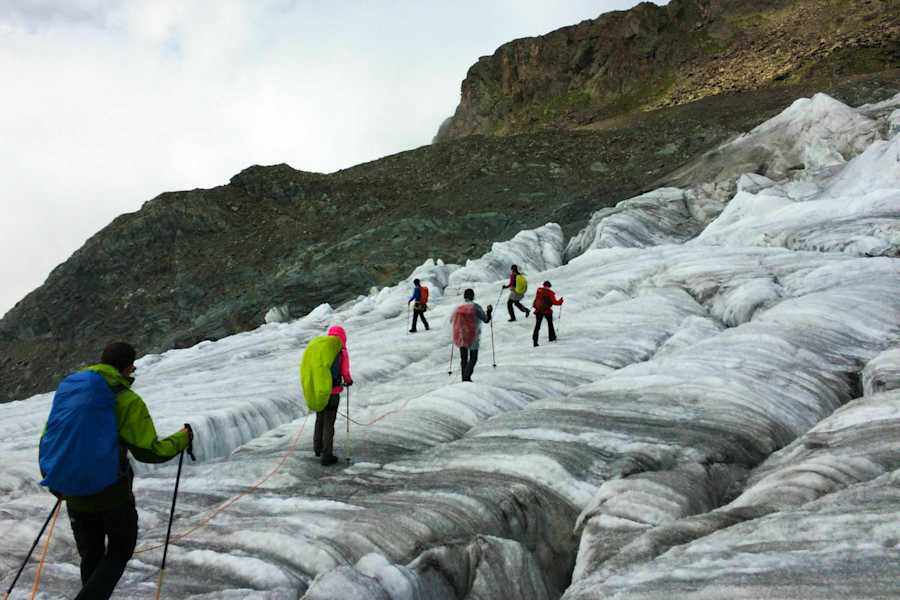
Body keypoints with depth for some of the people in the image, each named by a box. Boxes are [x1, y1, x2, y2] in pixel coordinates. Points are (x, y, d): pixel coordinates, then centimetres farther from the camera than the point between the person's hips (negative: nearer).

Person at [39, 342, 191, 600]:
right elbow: (149, 451, -13)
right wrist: (181, 439, 4)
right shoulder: (127, 400, -13)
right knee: (120, 551, 15)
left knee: (91, 556, 21)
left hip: (74, 494, 5)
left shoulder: (67, 388, 5)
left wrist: (55, 483, 24)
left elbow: (48, 441, 11)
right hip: (111, 492, -5)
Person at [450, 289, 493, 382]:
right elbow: (486, 320, -6)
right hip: (472, 338, -3)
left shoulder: (458, 308, -3)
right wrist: (489, 311, 11)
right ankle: (467, 377, -6)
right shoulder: (476, 307, -13)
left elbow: (451, 321, 8)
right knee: (473, 358, 11)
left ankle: (464, 378, 20)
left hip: (460, 337, 3)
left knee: (463, 359, 18)